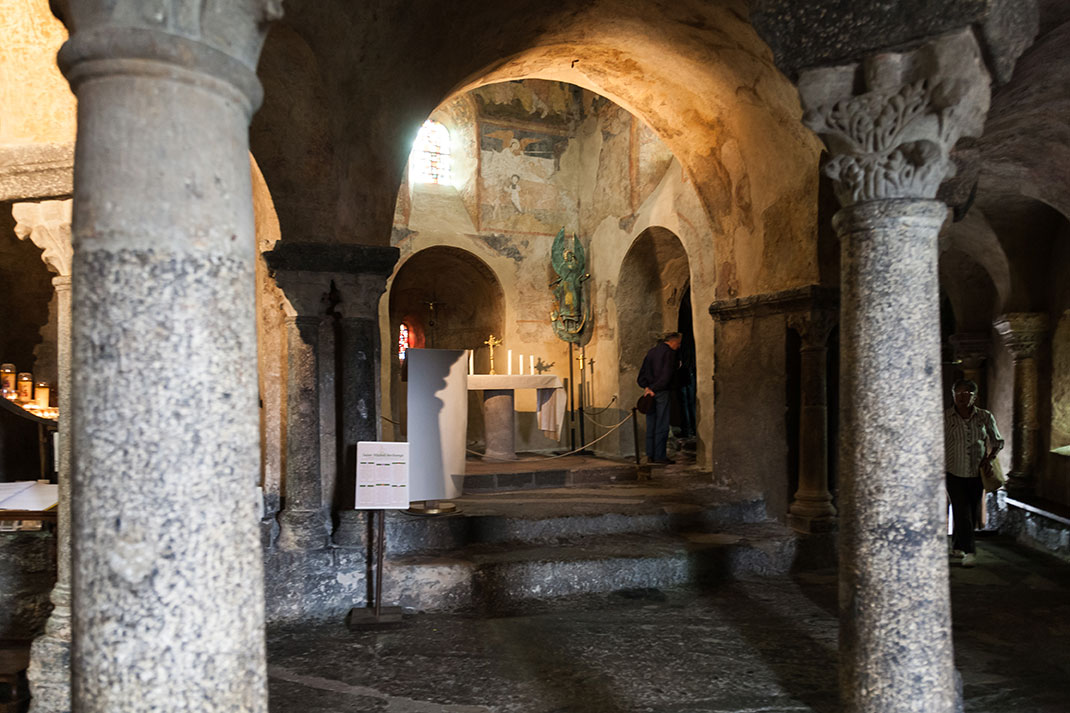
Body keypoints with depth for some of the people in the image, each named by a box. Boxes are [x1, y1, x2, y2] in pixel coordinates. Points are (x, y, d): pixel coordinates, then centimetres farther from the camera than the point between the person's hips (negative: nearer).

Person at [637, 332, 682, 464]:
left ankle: (650, 454, 12)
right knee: (662, 425, -3)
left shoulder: (651, 352, 15)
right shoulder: (670, 353, -8)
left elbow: (642, 374, 12)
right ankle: (659, 456, -2)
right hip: (662, 393, -7)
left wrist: (647, 387, 2)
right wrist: (654, 389, -14)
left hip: (650, 392, 7)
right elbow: (666, 375, -17)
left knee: (651, 424, 10)